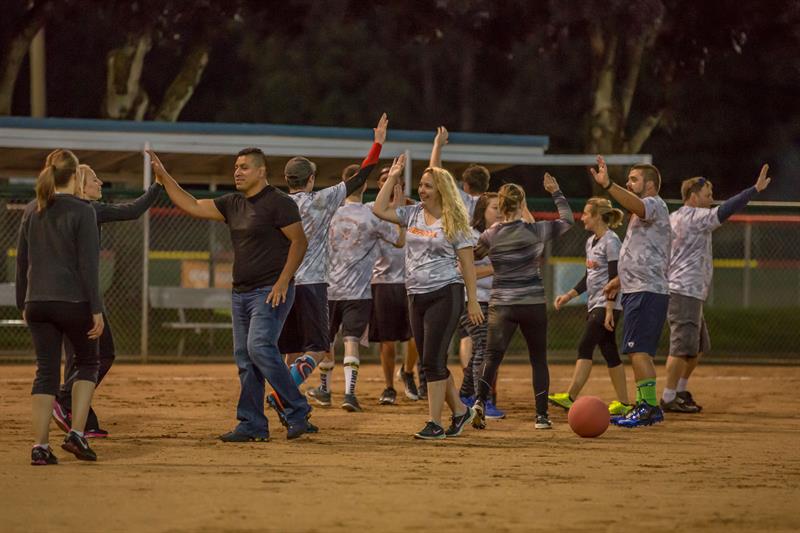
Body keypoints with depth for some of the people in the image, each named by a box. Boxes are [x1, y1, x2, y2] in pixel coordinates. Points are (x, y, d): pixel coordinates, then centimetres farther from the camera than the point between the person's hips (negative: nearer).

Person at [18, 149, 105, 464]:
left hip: (37, 303, 4)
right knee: (87, 363, 15)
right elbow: (88, 264, -11)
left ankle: (40, 447, -1)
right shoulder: (81, 211, -8)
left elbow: (22, 261, 12)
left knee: (46, 371, 7)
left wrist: (23, 304, 20)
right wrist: (96, 309, -9)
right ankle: (76, 433, 1)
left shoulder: (32, 211, 8)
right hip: (73, 301, -4)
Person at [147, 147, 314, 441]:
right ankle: (252, 426, 10)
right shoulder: (233, 203, 13)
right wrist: (163, 176, 6)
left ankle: (298, 413, -14)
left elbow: (299, 241, -13)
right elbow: (192, 206, 13)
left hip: (271, 292, -9)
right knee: (244, 358, 6)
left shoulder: (278, 202, -10)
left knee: (260, 347, -21)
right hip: (241, 292, 9)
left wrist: (283, 282, -19)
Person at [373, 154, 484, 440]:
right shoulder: (413, 215, 10)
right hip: (416, 295, 7)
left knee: (433, 360, -10)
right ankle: (459, 411, 25)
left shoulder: (454, 222, -5)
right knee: (431, 361, 10)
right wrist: (392, 177, 5)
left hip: (445, 294, -6)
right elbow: (379, 210, 6)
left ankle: (435, 424, -6)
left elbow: (467, 264, -4)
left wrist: (472, 301, -7)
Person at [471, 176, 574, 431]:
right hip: (533, 304, 0)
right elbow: (567, 220, 10)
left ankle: (480, 401, -28)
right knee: (538, 360, 13)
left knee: (492, 356, -3)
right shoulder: (536, 231, -6)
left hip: (501, 305, 0)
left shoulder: (490, 235, -3)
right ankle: (542, 415, 11)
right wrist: (556, 193, 20)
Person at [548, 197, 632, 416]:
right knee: (609, 352, 8)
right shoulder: (591, 242, 16)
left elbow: (614, 278, -16)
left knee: (585, 347, -16)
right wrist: (568, 296, 15)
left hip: (607, 304, -9)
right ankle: (623, 403, 11)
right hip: (595, 305, 9)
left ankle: (570, 397, -22)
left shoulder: (611, 242, -11)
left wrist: (609, 310, -21)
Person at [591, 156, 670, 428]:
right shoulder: (644, 212, 25)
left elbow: (636, 205, -32)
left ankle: (649, 404, -19)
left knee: (638, 349, -16)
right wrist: (621, 279, 27)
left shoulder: (654, 205, -7)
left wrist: (607, 185, -44)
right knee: (638, 351, 13)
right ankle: (644, 406, 17)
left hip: (646, 292, -11)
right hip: (637, 291, 11)